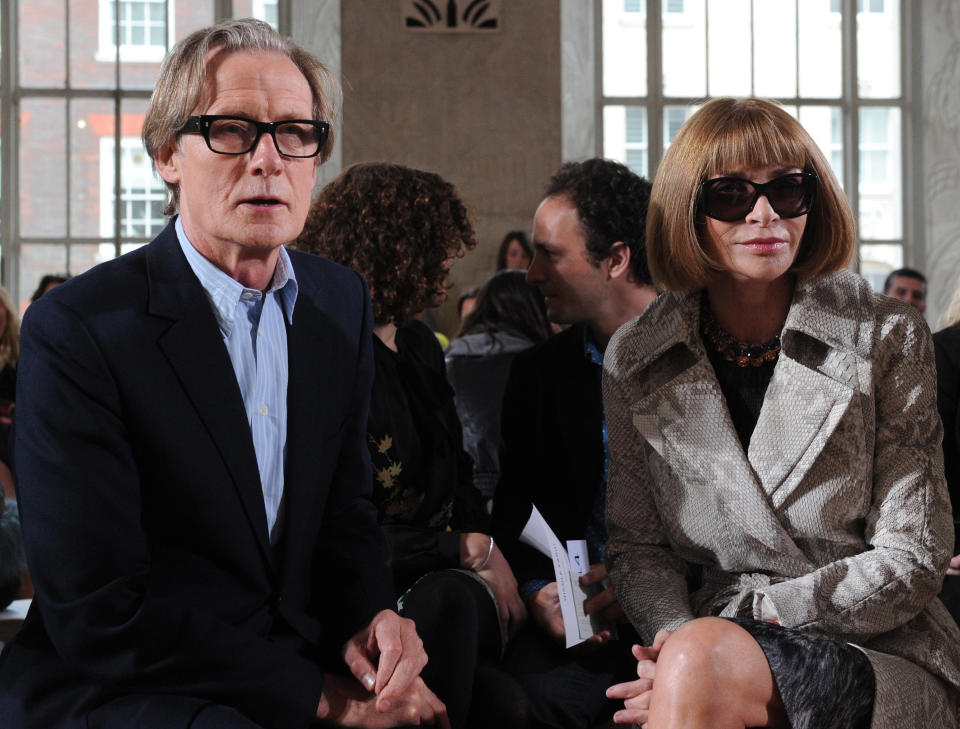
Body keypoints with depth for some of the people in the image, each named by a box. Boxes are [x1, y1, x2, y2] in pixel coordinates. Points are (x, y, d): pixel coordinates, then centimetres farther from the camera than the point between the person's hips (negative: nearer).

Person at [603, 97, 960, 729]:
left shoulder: (887, 339, -1)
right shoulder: (634, 361, 7)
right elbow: (637, 543, 10)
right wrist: (675, 632, -14)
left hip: (885, 663, -3)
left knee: (696, 658, -33)